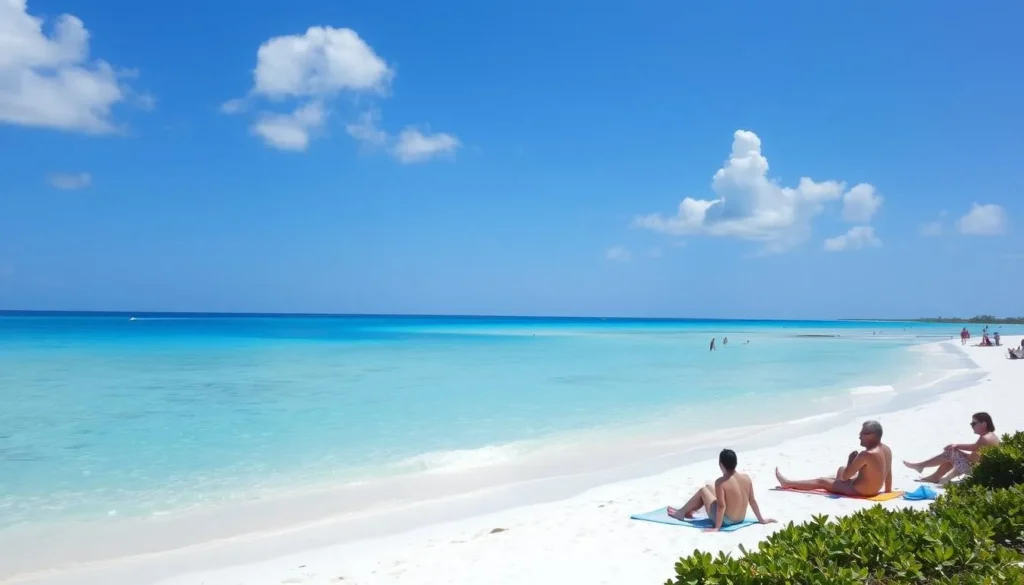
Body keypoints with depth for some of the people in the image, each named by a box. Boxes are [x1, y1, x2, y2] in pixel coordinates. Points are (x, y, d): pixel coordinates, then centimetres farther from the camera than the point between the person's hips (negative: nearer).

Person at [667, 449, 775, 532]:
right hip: (740, 519, 6)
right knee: (709, 488, 23)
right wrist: (761, 519, 9)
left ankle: (681, 513, 30)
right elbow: (753, 500, -2)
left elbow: (721, 506, -26)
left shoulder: (721, 482, -26)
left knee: (703, 491, 15)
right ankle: (688, 511, 42)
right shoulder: (746, 478, -9)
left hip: (725, 520, -6)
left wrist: (717, 527, -22)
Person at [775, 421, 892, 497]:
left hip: (860, 491, -9)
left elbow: (845, 476, -23)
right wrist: (888, 490, 22)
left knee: (821, 481, 6)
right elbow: (889, 472, 11)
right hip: (874, 489, 9)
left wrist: (850, 461, -7)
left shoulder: (867, 454, -30)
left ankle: (788, 483, 21)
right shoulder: (887, 449, -3)